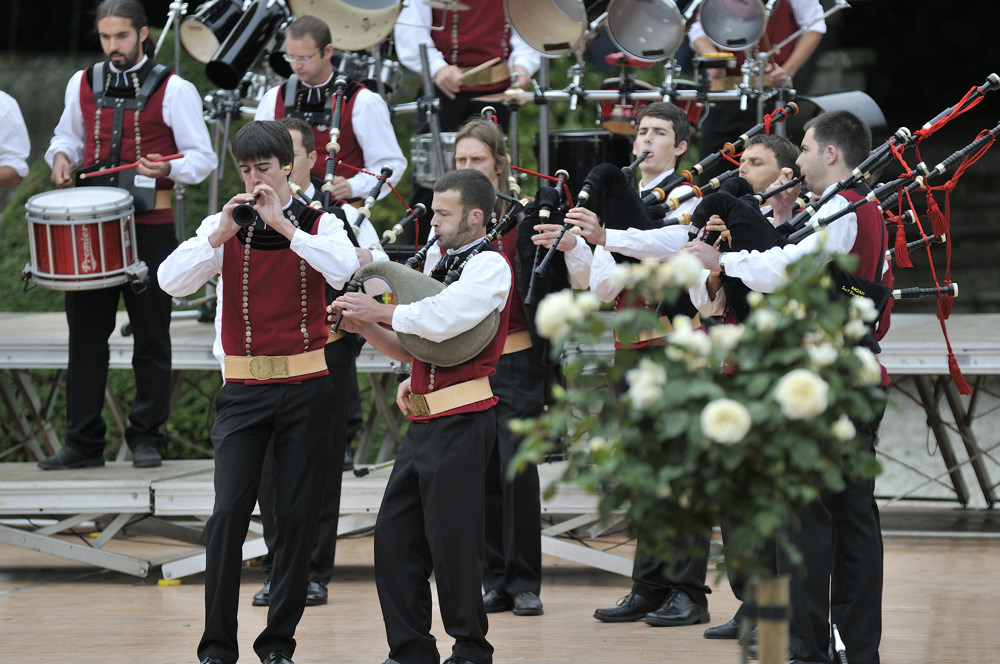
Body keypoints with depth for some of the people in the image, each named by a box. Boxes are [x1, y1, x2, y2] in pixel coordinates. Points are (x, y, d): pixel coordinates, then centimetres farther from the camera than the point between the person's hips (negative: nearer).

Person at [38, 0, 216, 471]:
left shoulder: (173, 90, -3)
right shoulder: (82, 85, 9)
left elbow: (202, 158, -2)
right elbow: (67, 134, 25)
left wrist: (168, 169, -21)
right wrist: (61, 155, 3)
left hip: (150, 226, -3)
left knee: (151, 335, 3)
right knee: (86, 333, 4)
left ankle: (146, 437, 12)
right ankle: (83, 443, 8)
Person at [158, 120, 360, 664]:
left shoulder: (318, 225, 3)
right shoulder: (223, 226, 6)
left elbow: (346, 270, -19)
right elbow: (172, 281, -7)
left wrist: (282, 223, -19)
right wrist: (220, 235, -18)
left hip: (304, 389, 0)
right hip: (244, 389, 0)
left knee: (297, 516, 1)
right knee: (228, 512, -9)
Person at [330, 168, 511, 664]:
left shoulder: (490, 266, -7)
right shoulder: (442, 267, 21)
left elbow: (442, 320, -23)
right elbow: (414, 348, 23)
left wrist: (381, 311, -15)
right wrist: (366, 327, 7)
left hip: (462, 421, -9)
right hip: (424, 419, 9)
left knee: (451, 540, -6)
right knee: (394, 535, 5)